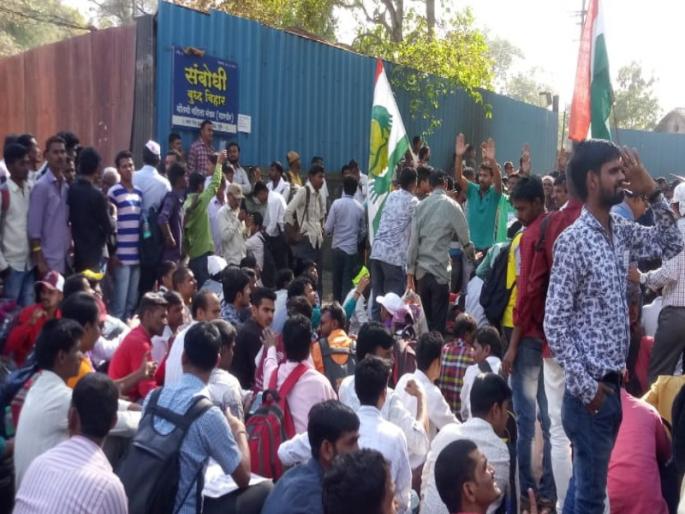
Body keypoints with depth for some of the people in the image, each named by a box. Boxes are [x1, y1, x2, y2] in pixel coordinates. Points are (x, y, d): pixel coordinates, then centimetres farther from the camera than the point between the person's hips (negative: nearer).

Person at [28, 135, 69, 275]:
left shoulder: (67, 186, 9)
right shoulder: (41, 186, -10)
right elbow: (34, 228, -12)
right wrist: (40, 261, -14)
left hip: (66, 258, 6)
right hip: (49, 260, -6)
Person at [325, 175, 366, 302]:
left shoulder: (337, 204, -9)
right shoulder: (360, 207, -1)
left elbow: (328, 228, -9)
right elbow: (363, 231, 7)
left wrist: (328, 230, 13)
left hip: (338, 247, -1)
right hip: (352, 249, 1)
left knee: (337, 280, 12)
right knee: (348, 281, 5)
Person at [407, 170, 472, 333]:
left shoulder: (420, 206, 5)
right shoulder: (452, 206, -4)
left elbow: (413, 241, 2)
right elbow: (465, 239, 0)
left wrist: (410, 273, 6)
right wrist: (472, 256, 22)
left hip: (421, 271, 4)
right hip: (440, 271, -4)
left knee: (424, 322, 13)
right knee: (438, 324, 2)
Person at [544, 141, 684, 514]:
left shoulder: (621, 233, 6)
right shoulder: (572, 241, -17)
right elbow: (555, 322, -17)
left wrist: (652, 191, 2)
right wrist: (584, 385, -16)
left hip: (617, 381, 8)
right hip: (592, 387, -8)